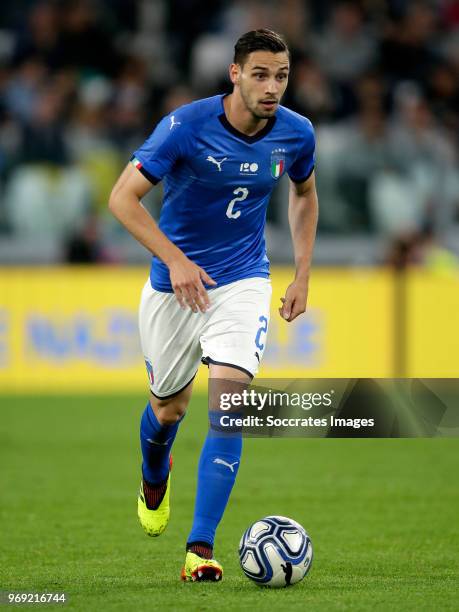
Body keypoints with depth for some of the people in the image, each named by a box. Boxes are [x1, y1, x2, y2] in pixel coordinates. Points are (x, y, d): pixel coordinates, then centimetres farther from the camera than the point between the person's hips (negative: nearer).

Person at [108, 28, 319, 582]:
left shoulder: (296, 134, -7)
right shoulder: (186, 126, -20)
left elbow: (304, 194, 15)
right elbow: (122, 197, -19)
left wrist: (302, 274, 9)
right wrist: (175, 260, -28)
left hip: (243, 282, 1)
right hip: (174, 283, -1)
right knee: (169, 406, 13)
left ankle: (200, 548, -18)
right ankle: (154, 478, 52)